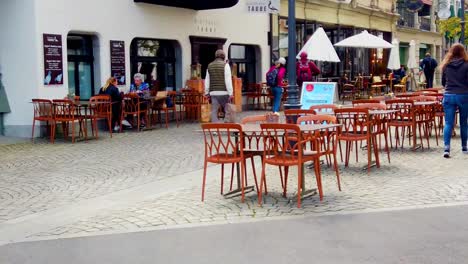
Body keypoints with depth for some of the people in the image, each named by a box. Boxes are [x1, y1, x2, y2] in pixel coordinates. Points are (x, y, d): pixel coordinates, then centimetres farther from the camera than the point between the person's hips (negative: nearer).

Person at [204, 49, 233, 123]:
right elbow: (228, 80, -10)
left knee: (214, 111, 5)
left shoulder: (210, 66, 10)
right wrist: (230, 93, -10)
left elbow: (207, 80, 13)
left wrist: (207, 92, 20)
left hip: (213, 93, 4)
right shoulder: (225, 65, -5)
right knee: (228, 111, 4)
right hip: (223, 92, -4)